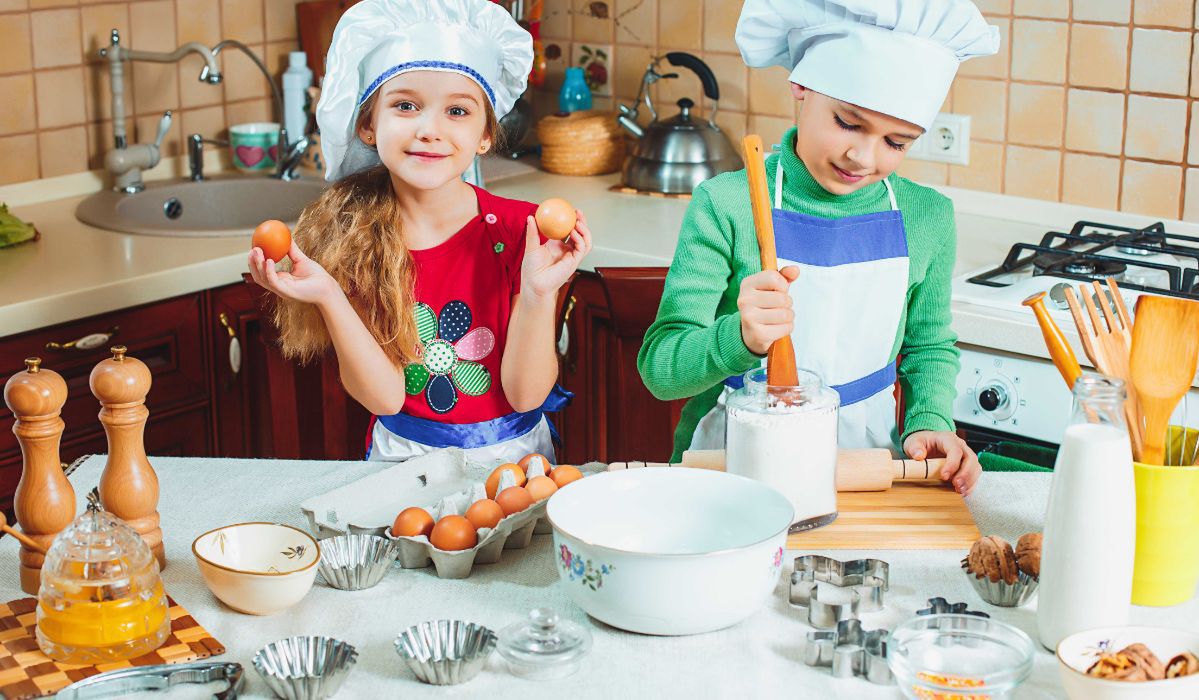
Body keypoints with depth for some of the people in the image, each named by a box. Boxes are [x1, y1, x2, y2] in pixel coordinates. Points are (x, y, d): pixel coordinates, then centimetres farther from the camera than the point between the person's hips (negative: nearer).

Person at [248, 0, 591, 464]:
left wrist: (539, 294, -24)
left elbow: (524, 394, -9)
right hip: (402, 459, 1)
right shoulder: (346, 234, -6)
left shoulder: (521, 230, -9)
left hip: (511, 458, -1)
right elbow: (384, 396, -10)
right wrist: (328, 298, -23)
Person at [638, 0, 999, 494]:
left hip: (863, 450, 5)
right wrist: (740, 339, -33)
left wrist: (929, 423, -2)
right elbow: (660, 368, -14)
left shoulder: (927, 218, 0)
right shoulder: (727, 205, -11)